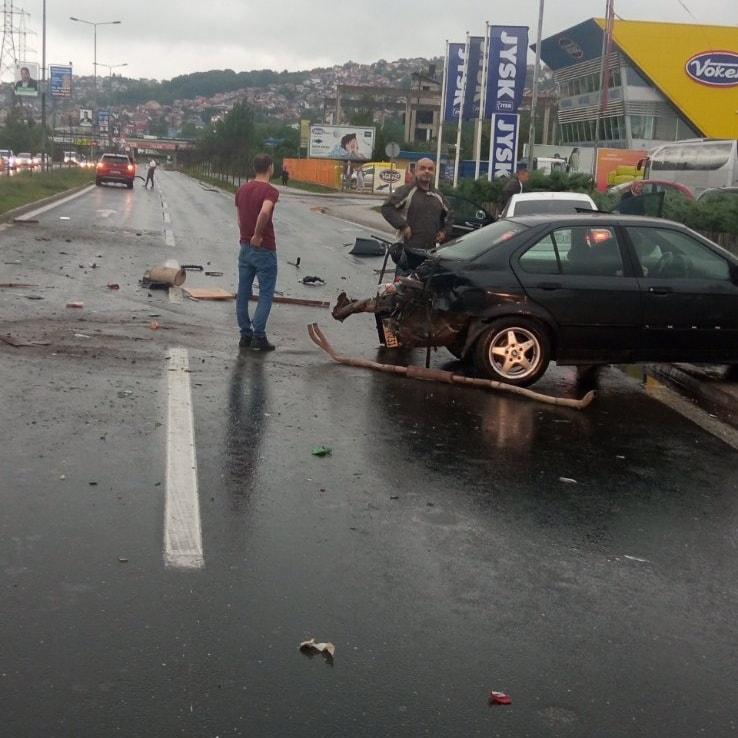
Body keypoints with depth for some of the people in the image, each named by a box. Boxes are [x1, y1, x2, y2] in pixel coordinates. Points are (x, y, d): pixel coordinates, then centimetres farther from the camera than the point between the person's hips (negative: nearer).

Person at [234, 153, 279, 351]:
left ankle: (245, 335, 14)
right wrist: (257, 235, -22)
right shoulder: (270, 191, -15)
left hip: (245, 247, 7)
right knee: (265, 294, 2)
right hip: (264, 249, -7)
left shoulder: (242, 190, 8)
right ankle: (259, 336, -1)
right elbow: (264, 213, -34)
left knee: (243, 293, 10)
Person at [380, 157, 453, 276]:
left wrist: (444, 232, 15)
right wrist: (402, 226, -16)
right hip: (408, 250, -6)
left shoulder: (438, 196, 16)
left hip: (430, 252, 6)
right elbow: (386, 208, -11)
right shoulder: (406, 191, -4)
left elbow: (449, 215, 31)